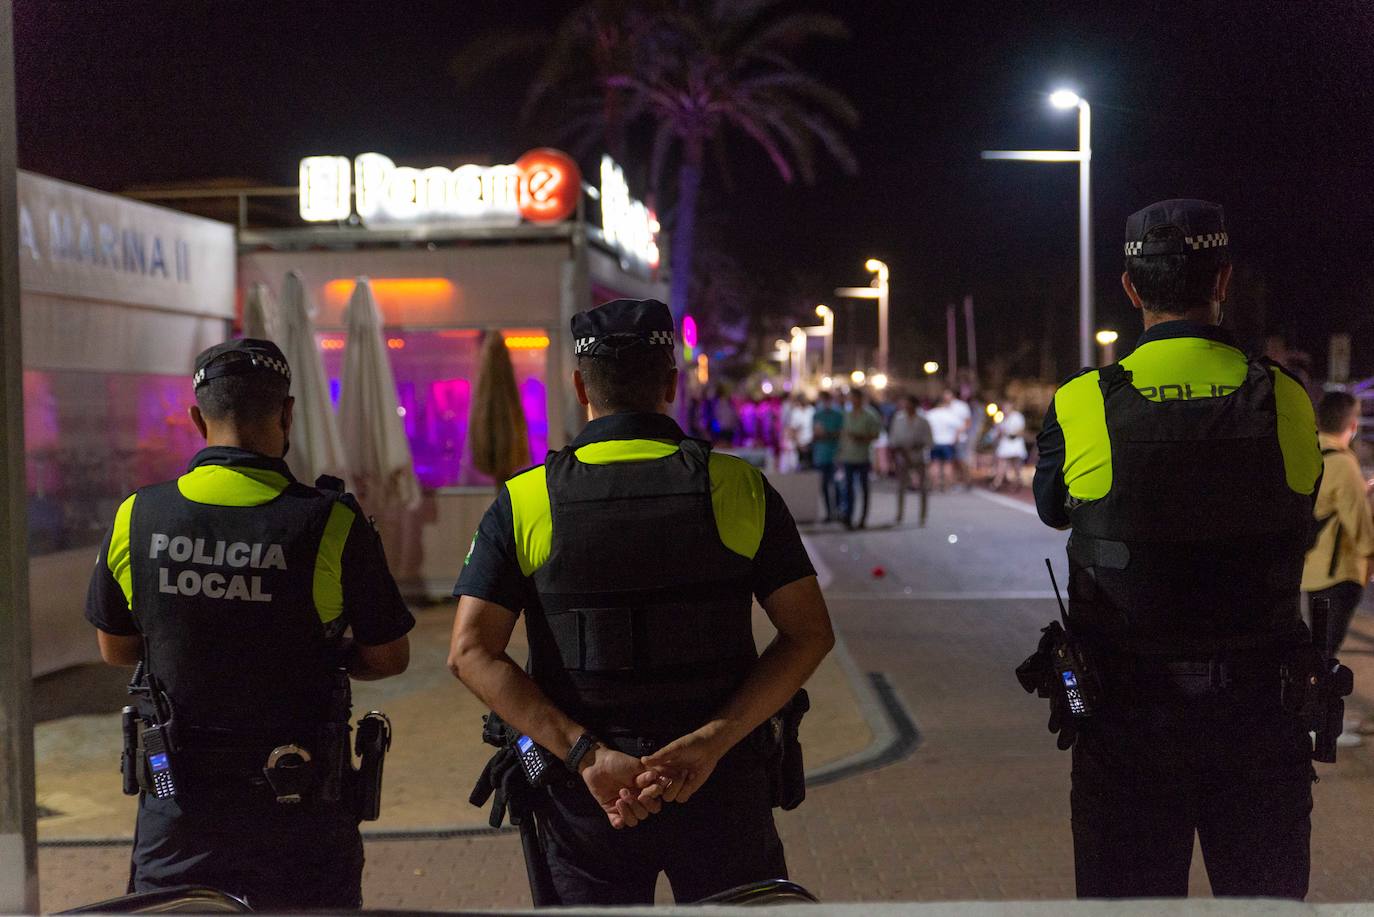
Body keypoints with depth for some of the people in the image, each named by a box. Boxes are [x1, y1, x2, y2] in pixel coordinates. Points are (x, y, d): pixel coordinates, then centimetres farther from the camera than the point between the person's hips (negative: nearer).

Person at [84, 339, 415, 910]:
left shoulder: (136, 518, -6)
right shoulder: (329, 522, -15)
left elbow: (115, 649, 10)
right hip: (300, 814, -2)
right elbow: (389, 659, -4)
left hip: (177, 807, 2)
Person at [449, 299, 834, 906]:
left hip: (582, 795, 0)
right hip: (722, 788, 0)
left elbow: (472, 652, -10)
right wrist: (709, 742, -13)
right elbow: (810, 634, -7)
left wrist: (588, 755, -13)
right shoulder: (739, 487, -4)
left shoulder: (525, 501, -4)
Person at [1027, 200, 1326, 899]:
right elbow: (1300, 516, 11)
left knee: (1129, 896, 10)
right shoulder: (1287, 400, -5)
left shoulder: (1081, 404, -9)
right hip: (1261, 711, 1)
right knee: (1268, 898, 16)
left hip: (1124, 712, -1)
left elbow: (1051, 507, 10)